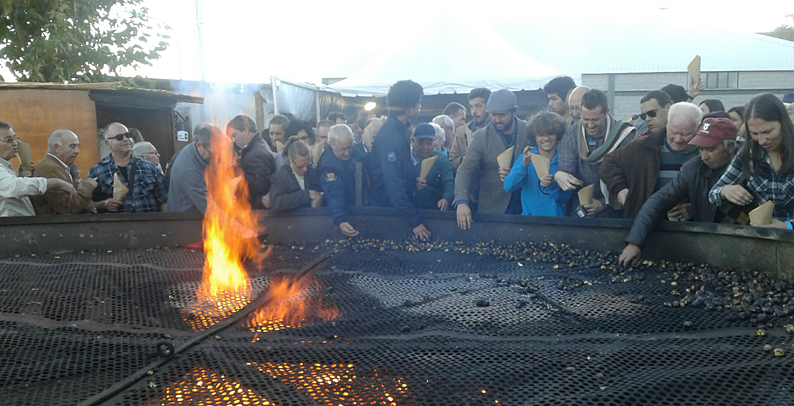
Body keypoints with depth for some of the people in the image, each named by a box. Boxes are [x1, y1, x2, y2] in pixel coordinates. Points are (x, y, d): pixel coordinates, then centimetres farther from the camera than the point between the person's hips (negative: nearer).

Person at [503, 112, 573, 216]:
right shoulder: (526, 158, 3)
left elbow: (566, 197, 1)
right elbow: (508, 188, -7)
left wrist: (552, 186, -16)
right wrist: (524, 165, -18)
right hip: (529, 218, -1)